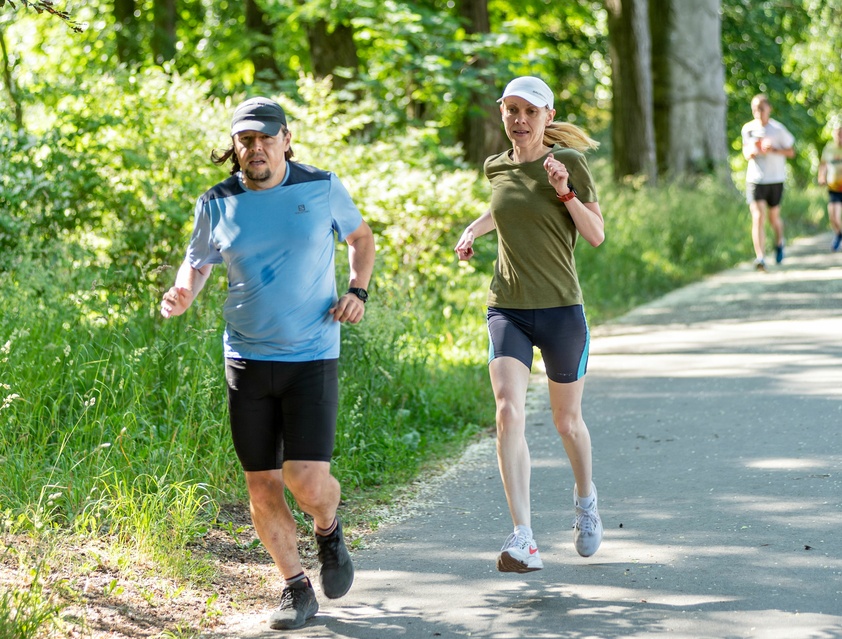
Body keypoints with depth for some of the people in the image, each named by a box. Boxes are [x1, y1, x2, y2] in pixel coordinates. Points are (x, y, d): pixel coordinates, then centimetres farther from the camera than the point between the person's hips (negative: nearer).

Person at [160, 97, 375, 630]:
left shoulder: (323, 188, -2)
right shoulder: (218, 204, 0)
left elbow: (360, 236, 15)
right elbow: (197, 262, 14)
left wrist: (358, 290, -2)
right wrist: (182, 295, -9)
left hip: (312, 358, -2)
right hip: (248, 360, 2)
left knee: (308, 482, -13)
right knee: (262, 487, 4)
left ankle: (329, 531, 22)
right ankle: (296, 588, 22)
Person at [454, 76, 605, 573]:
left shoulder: (569, 163, -6)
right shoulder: (498, 167, 7)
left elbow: (596, 236, -6)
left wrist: (566, 192, -19)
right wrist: (473, 230, 15)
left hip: (560, 308, -2)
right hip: (507, 308, 3)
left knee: (567, 420, 13)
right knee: (509, 411, -18)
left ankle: (586, 499, 45)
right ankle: (524, 541, -22)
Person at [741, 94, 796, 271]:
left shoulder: (778, 129, -5)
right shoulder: (748, 128, 3)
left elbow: (791, 151, 1)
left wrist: (774, 150, -17)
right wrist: (751, 152, -12)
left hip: (775, 179, -1)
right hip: (754, 179, 1)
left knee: (774, 217, 12)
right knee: (758, 218, -13)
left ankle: (779, 242, 45)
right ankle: (760, 258, -18)